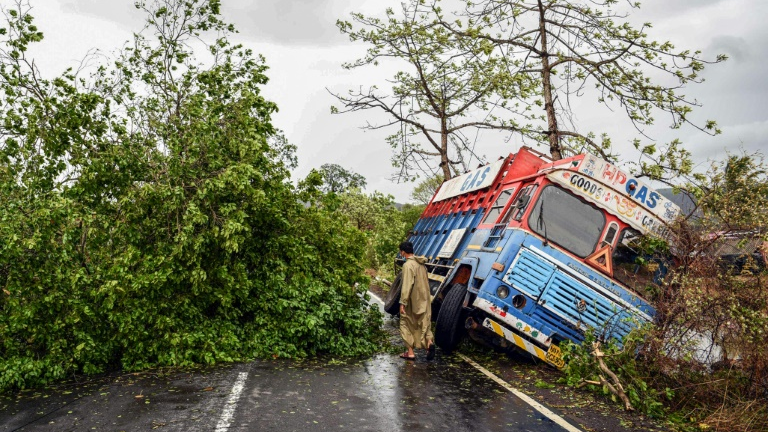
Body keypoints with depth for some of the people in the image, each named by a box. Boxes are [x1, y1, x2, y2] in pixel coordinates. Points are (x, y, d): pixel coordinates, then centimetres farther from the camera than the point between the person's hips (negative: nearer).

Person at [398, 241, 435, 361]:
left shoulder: (408, 265, -16)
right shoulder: (421, 264, 9)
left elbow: (407, 286, -22)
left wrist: (402, 303, -20)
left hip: (413, 301, -7)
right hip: (424, 300, 7)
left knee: (406, 324, 8)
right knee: (424, 323, 11)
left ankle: (410, 352, 10)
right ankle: (429, 342, -14)